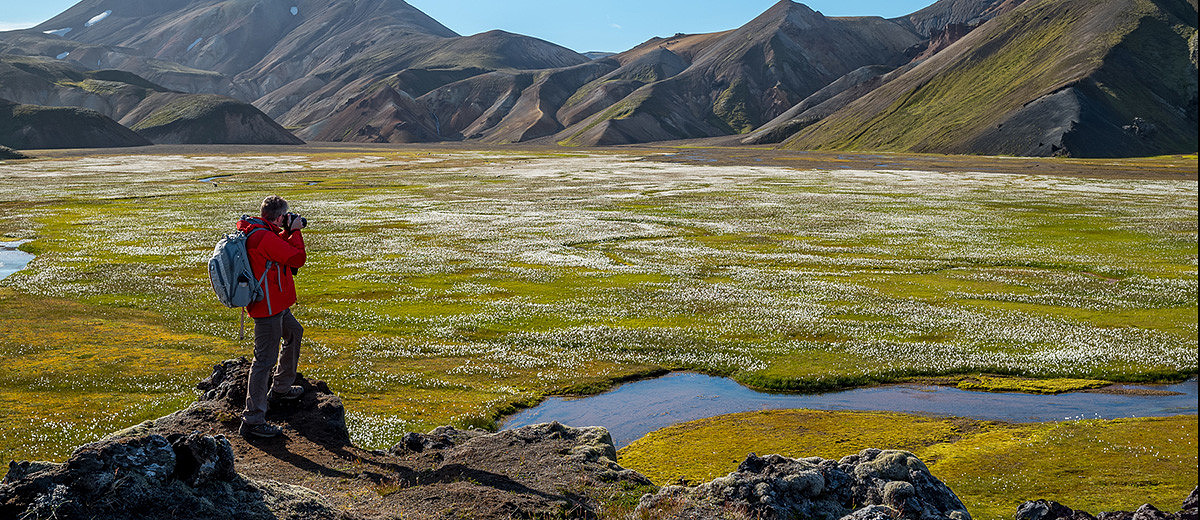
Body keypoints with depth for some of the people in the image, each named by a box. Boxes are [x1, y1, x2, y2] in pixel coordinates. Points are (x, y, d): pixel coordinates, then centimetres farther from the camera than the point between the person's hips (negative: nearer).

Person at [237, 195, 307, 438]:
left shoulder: (255, 233, 9)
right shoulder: (264, 237, -23)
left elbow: (280, 249, 23)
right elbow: (297, 258, -20)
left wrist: (288, 231, 12)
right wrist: (294, 231, -8)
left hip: (275, 304, 11)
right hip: (267, 308, -11)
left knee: (294, 332, 31)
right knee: (265, 359, -10)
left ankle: (280, 389, 44)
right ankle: (252, 420, -9)